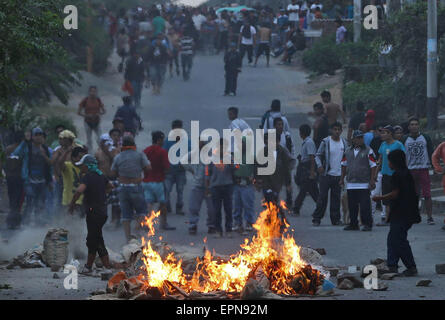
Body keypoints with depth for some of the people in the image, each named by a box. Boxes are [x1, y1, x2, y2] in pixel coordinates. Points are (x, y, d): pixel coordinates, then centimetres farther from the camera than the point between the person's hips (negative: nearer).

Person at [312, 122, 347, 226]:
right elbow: (318, 155, -1)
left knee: (336, 198, 6)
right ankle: (316, 218, 2)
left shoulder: (344, 143, 9)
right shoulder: (326, 142, -3)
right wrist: (319, 165, -18)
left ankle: (335, 219, 12)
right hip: (327, 174, -4)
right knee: (322, 197, -4)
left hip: (339, 175, 4)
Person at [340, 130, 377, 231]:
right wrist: (342, 179, 17)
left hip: (364, 184, -5)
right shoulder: (348, 151, 12)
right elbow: (344, 165, 21)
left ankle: (367, 224, -2)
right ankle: (353, 224, 17)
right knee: (352, 205, 8)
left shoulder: (368, 151, -2)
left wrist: (372, 180, -9)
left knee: (365, 205, -7)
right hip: (351, 184, 5)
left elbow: (373, 166, -3)